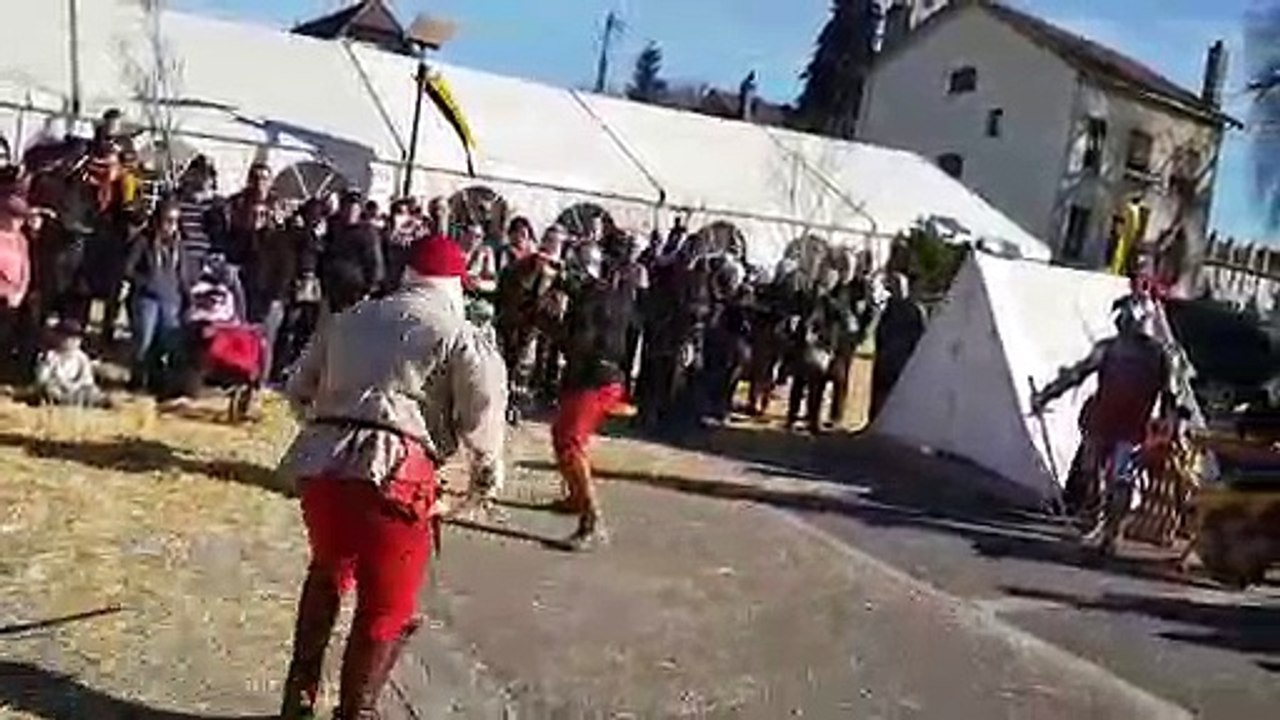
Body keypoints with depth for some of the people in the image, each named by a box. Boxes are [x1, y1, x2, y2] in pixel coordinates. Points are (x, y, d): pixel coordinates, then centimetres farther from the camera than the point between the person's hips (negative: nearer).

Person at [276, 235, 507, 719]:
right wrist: (487, 475, 14)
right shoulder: (462, 337, 6)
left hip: (318, 462, 6)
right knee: (386, 607, 12)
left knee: (329, 571, 30)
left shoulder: (349, 320, 22)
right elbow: (481, 417, -4)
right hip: (392, 474, -6)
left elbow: (297, 391, 28)